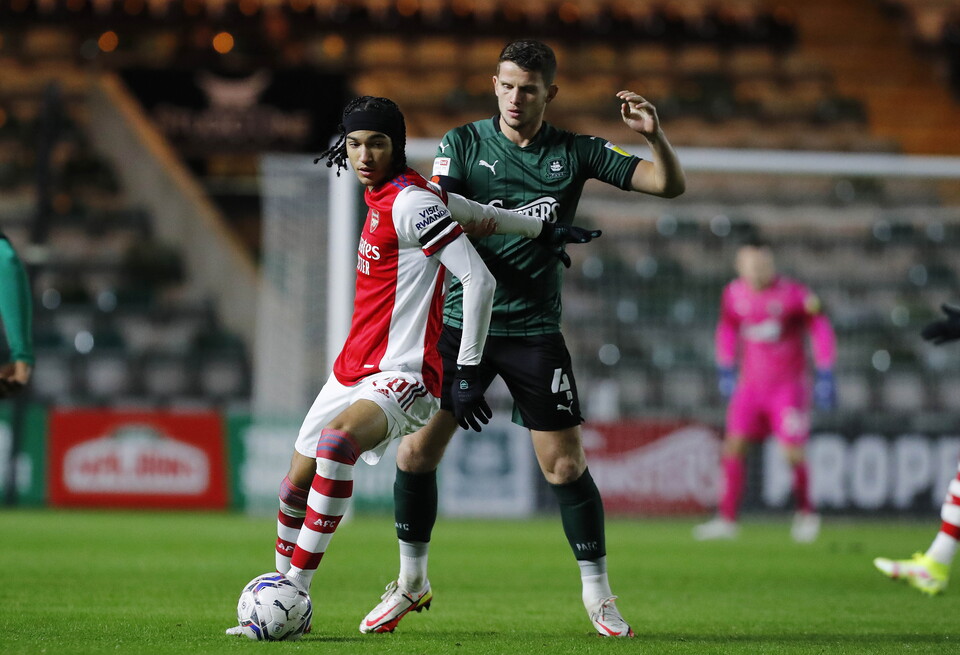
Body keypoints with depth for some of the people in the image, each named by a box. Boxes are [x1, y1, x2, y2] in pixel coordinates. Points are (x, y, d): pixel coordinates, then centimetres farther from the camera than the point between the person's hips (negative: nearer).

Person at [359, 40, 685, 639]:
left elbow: (670, 185, 0)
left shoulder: (575, 153, 1)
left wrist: (655, 134, -19)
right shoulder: (464, 144, 1)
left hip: (535, 331, -1)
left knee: (566, 465, -5)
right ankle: (412, 583, 17)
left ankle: (598, 594, 12)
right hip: (463, 320, 1)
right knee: (416, 452, -3)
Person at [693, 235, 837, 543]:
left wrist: (825, 376, -7)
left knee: (794, 452, -10)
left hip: (788, 384, -4)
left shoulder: (792, 295, -12)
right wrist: (726, 371, 16)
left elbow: (821, 330, -5)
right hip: (751, 384, 4)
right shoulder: (734, 295, 1)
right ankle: (726, 520, -4)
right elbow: (727, 330, 19)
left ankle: (806, 512, 15)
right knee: (733, 445, -8)